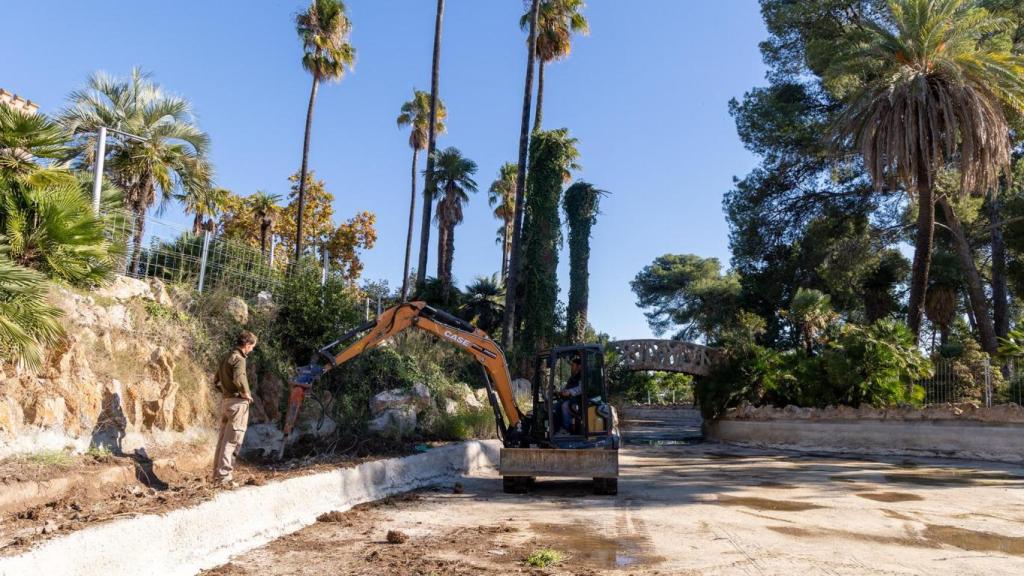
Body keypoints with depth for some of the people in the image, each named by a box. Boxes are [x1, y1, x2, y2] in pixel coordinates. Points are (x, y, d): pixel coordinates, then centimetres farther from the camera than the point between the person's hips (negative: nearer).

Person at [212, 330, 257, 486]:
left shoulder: (226, 357, 14)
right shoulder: (238, 358, -14)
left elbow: (216, 381, 20)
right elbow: (238, 378, -31)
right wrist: (246, 394, -17)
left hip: (226, 401, 9)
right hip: (238, 402, -9)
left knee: (223, 438, 15)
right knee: (232, 440, -5)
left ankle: (217, 473, 22)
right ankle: (224, 475, -5)